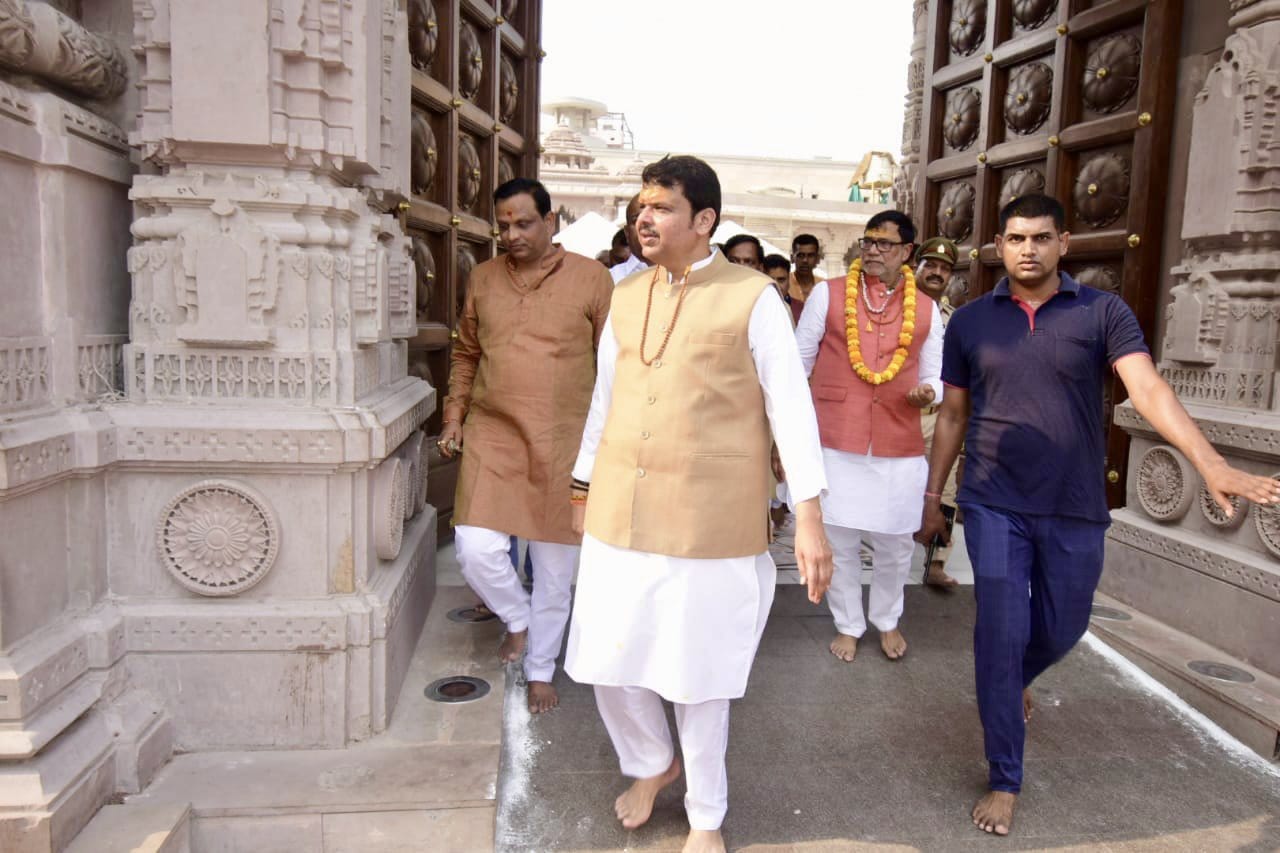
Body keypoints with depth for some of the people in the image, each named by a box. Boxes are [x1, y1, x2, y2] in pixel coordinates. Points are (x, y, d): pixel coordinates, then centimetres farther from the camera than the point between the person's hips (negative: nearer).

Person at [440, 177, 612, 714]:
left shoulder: (591, 278, -1)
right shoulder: (482, 279, 9)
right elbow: (465, 354, 18)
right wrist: (454, 415, 9)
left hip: (563, 442, -2)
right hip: (491, 435, 2)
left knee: (555, 566, 8)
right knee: (476, 550, -10)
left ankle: (540, 669, 29)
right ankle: (518, 618, 22)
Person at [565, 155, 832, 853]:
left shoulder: (752, 297, -6)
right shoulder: (626, 295, 9)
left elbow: (790, 406, -8)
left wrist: (809, 518, -12)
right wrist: (583, 487, 21)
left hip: (710, 521, -4)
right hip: (620, 513, 5)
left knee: (698, 676, 8)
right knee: (607, 661, 10)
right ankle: (650, 764, 42)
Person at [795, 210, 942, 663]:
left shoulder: (926, 310, 6)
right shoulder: (827, 293, 0)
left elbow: (934, 376, 13)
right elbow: (799, 365, 3)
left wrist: (928, 392, -11)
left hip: (900, 449, 2)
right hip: (836, 444, -1)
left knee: (895, 545, 12)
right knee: (839, 543, 9)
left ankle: (887, 621, 38)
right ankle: (848, 625, 30)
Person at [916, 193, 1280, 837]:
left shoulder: (1103, 313, -3)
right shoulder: (970, 321, 1)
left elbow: (1148, 389, -16)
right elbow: (952, 414, 8)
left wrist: (1211, 465, -31)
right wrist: (931, 496, 9)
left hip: (1075, 510, 1)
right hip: (994, 506, 0)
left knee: (1062, 628, 15)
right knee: (1000, 633, -2)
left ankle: (1013, 680, 51)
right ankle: (1005, 782, 14)